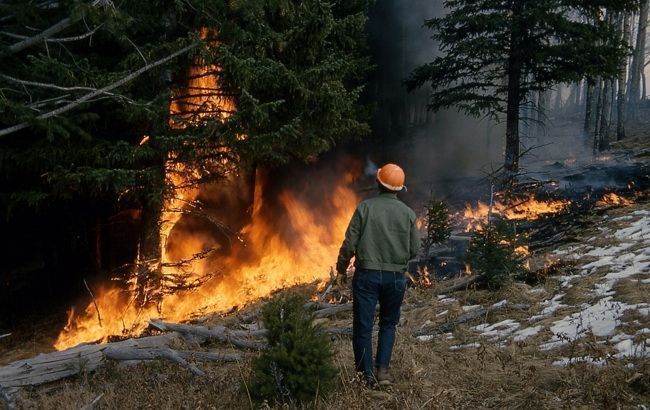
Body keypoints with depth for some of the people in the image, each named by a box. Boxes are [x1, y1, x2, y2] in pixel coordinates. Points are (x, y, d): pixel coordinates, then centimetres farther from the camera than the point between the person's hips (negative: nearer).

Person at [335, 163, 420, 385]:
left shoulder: (365, 208, -6)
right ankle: (383, 369, 9)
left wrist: (341, 269, 6)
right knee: (388, 324, 19)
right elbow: (414, 249, 2)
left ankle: (366, 375, 10)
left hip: (367, 274, -2)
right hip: (396, 277, 2)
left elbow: (350, 243, -8)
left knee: (363, 326, 7)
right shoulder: (408, 213, 0)